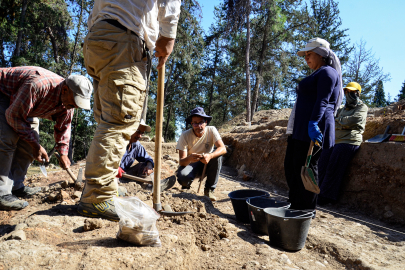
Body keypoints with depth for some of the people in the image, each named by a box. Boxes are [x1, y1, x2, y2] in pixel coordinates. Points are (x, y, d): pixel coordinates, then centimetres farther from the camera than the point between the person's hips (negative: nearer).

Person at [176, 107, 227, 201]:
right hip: (191, 164, -2)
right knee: (182, 176, -35)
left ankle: (209, 189, -14)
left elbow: (223, 149, -27)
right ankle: (186, 187, 6)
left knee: (218, 156, -30)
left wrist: (210, 156, -48)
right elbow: (181, 161, -23)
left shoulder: (211, 130, -15)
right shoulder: (185, 136, -19)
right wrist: (189, 158, -47)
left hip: (207, 164, 2)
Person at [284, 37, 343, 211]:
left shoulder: (327, 72, -4)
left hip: (312, 129, -10)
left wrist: (313, 123, -27)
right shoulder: (316, 75, 26)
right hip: (300, 129, 10)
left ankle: (306, 211, 5)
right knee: (290, 165, 11)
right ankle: (295, 206, 22)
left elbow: (322, 101, -17)